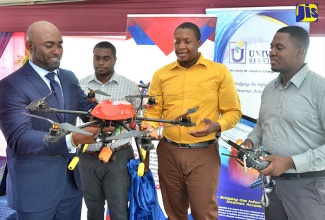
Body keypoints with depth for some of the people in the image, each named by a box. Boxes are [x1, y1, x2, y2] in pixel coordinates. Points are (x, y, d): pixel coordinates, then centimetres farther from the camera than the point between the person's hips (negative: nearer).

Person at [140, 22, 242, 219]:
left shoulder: (219, 72, -1)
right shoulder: (161, 74, 7)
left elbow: (233, 111, 0)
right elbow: (153, 110, 10)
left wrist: (217, 126, -19)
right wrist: (149, 125, -12)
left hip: (203, 153, -3)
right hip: (168, 151, 3)